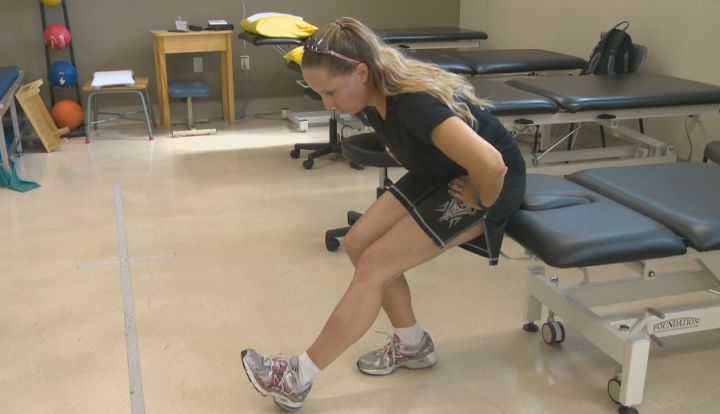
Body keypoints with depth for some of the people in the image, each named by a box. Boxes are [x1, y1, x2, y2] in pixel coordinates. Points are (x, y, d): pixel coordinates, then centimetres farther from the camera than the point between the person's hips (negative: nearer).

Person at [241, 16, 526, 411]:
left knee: (375, 264, -14)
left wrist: (482, 203, -25)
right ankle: (412, 344, 16)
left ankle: (298, 377, -3)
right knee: (359, 243, -1)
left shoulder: (414, 103, -35)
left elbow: (490, 164, -45)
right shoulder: (375, 95, -8)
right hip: (440, 173, 8)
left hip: (492, 183, -8)